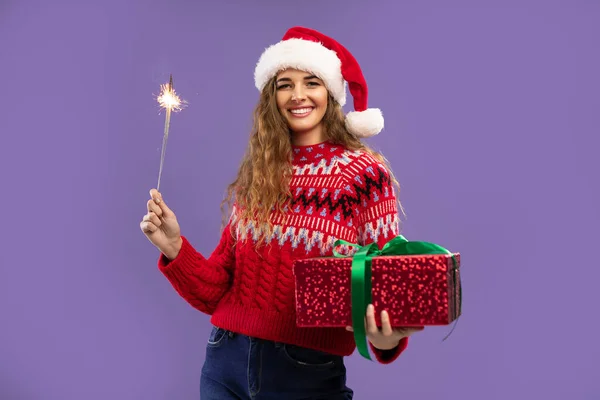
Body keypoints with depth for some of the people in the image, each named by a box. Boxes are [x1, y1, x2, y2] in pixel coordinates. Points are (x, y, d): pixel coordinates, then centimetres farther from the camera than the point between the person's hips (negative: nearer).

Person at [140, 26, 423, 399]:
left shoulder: (365, 173, -8)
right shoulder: (254, 179, 4)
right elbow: (218, 291, 6)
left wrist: (387, 338, -26)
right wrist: (175, 248, -10)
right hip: (226, 363, 4)